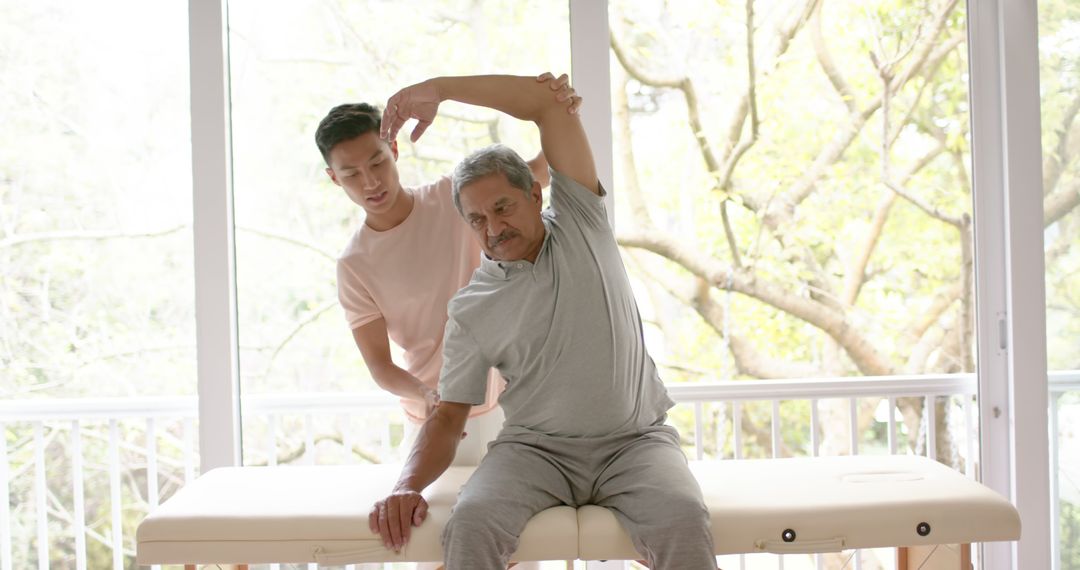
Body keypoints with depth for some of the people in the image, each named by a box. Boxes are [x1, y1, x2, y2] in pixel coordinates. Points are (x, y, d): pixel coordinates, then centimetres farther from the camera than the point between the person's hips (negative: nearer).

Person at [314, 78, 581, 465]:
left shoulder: (455, 197, -4)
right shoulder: (354, 266, -8)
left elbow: (539, 171, -11)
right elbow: (379, 365, -10)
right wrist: (427, 396, -31)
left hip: (508, 405, 1)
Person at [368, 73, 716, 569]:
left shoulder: (580, 224, 4)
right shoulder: (471, 311, 4)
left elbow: (549, 101, -2)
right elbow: (448, 416, 4)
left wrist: (438, 89, -4)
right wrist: (408, 486, -15)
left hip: (634, 441, 0)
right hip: (536, 448, 1)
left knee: (682, 521, -32)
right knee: (469, 524, -30)